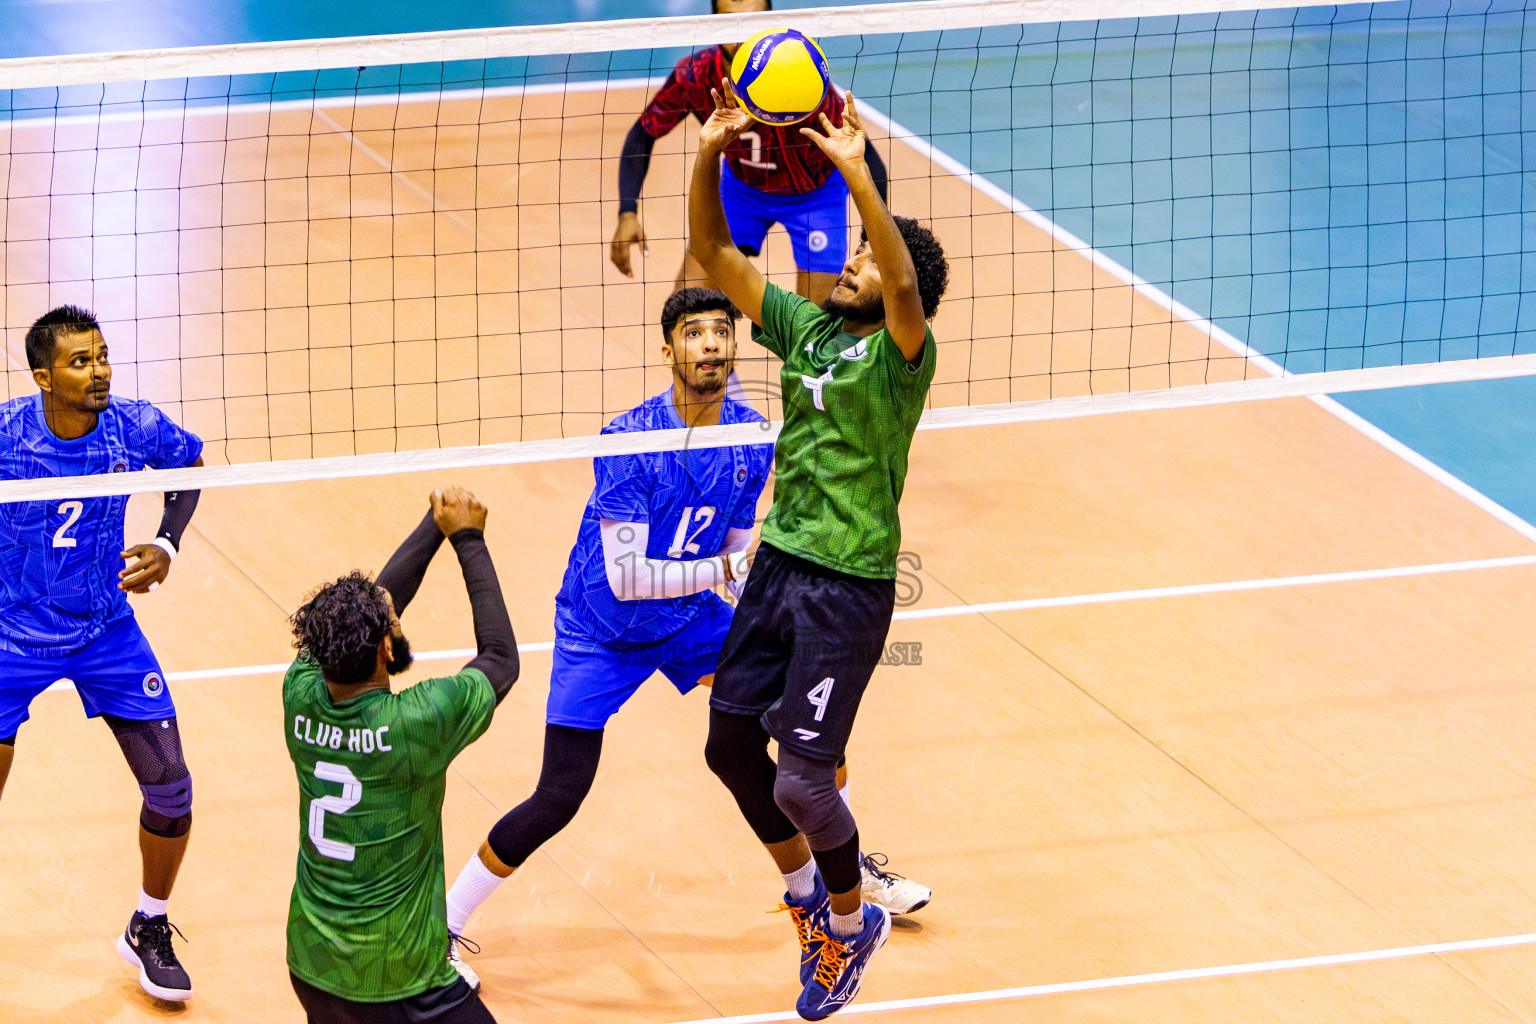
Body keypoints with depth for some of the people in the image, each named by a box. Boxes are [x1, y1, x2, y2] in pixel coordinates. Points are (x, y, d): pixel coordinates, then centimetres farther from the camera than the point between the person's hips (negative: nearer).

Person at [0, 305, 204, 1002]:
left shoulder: (136, 428, -15)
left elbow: (191, 466, 8)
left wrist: (167, 546, -5)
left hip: (106, 630, 2)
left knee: (170, 788, 1)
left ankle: (149, 931, 24)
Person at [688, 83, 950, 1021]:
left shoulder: (900, 353, -12)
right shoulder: (803, 326, 6)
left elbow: (906, 283, -34)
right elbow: (714, 252, 3)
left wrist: (856, 173, -43)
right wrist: (710, 156, -13)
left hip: (851, 585, -7)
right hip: (779, 564, 7)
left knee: (801, 777, -9)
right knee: (731, 745, 12)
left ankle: (851, 922, 17)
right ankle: (806, 890, 35)